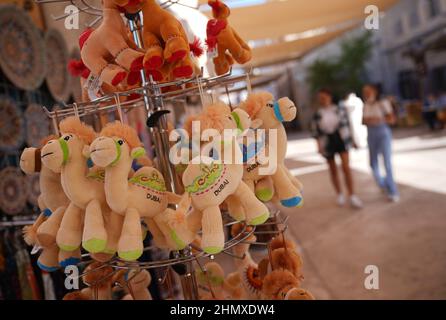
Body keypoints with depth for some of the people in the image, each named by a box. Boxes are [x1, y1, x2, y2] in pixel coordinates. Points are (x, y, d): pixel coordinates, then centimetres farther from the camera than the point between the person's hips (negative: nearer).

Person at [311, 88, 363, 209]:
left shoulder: (339, 110, 0)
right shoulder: (317, 114, -3)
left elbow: (347, 123, 8)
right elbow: (316, 131, -2)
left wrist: (350, 138, 7)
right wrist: (319, 146, -11)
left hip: (341, 139, 0)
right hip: (327, 142, 0)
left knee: (346, 167, -12)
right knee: (333, 170, 10)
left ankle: (352, 197, -6)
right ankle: (340, 195, 26)